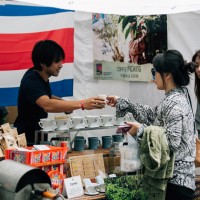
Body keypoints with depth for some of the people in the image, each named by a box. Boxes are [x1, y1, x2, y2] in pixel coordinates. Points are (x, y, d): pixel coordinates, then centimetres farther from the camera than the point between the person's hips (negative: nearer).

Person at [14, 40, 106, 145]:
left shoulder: (41, 76, 4)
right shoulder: (31, 81, -22)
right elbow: (47, 105, -40)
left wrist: (64, 103, 4)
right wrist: (82, 104, -45)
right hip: (26, 140, -8)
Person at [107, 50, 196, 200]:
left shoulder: (174, 103, -20)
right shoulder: (176, 97, 10)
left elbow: (172, 142, -25)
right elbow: (152, 115, 20)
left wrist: (141, 130, -15)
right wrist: (121, 102, 20)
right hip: (172, 176, 9)